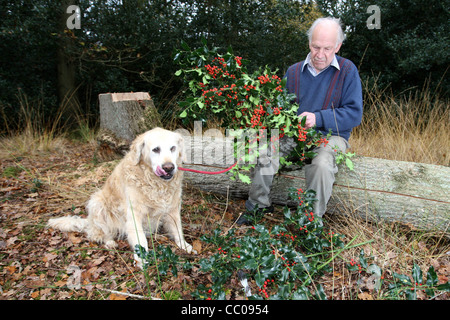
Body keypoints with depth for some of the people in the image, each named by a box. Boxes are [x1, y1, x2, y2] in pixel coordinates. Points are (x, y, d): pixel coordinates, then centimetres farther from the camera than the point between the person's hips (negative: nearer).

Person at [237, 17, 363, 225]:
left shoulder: (347, 71, -4)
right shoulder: (293, 71, 8)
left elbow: (354, 114, -10)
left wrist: (317, 118, -24)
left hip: (330, 136, -3)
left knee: (321, 165, -35)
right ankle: (259, 205, 2)